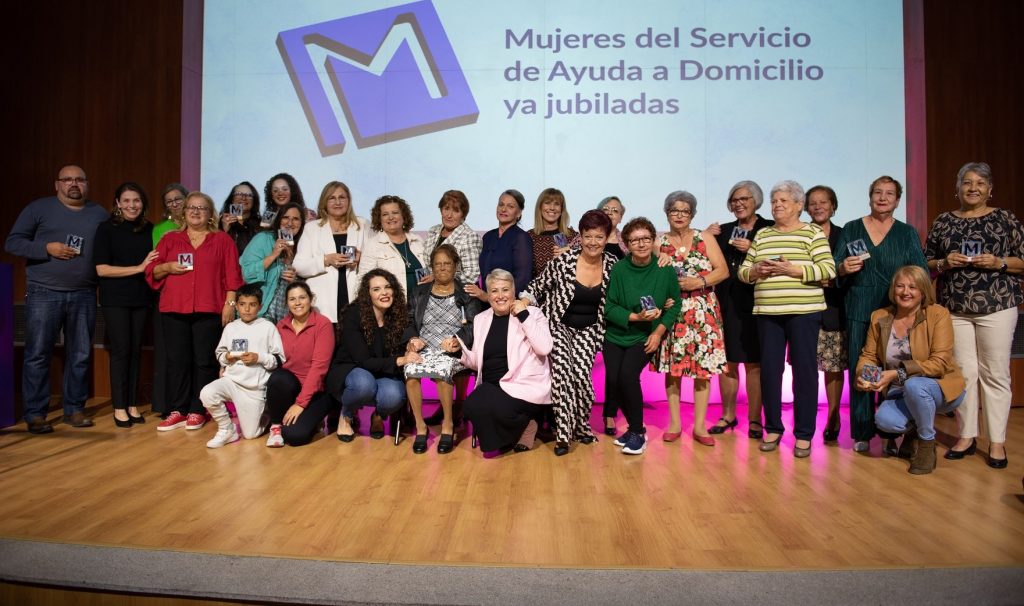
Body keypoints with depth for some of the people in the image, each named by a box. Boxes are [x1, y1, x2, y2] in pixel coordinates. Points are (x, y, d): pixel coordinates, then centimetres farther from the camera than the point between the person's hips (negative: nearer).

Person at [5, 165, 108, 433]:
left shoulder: (100, 214, 12)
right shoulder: (38, 208, 4)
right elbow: (12, 242, 1)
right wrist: (47, 248, -13)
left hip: (84, 296, 3)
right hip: (44, 294, -2)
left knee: (80, 355, 6)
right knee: (38, 355, -2)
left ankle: (74, 409, 16)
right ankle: (35, 414, 6)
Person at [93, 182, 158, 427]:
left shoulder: (149, 229, 6)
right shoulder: (106, 229, -3)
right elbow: (102, 269, -9)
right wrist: (139, 268, -15)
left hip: (141, 298, 3)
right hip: (115, 299, -3)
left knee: (136, 350, 6)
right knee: (121, 350, -3)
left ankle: (132, 405, 15)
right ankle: (119, 407, 7)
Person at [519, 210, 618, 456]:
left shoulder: (612, 265, -3)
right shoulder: (563, 261, -13)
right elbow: (537, 285, -1)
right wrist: (523, 304, -16)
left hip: (588, 329, 2)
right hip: (558, 325, -2)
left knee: (581, 371, -19)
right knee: (562, 369, -24)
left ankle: (581, 426, 5)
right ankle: (564, 433, -14)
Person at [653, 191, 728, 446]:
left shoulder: (705, 239, 6)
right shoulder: (659, 243, 7)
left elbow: (723, 271, -1)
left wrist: (698, 282, -14)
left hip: (703, 312, 0)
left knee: (703, 367, -1)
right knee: (672, 367, 1)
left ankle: (699, 426, 9)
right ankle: (674, 424, 13)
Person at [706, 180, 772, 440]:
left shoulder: (769, 229, 3)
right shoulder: (723, 230, 14)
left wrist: (752, 249, -17)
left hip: (754, 304, -3)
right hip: (727, 303, 3)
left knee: (753, 362, 1)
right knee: (727, 361, 7)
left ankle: (755, 420, 10)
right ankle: (728, 415, 19)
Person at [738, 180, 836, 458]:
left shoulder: (813, 233, 1)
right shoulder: (761, 235, 14)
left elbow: (828, 270, -8)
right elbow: (743, 271, 13)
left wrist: (792, 270, -17)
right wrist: (756, 271, -8)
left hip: (803, 311, -4)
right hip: (767, 312, 4)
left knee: (804, 370, 1)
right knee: (769, 370, 6)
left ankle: (804, 434, 12)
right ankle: (773, 428, 20)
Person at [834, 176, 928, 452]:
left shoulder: (907, 233, 10)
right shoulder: (851, 229, 9)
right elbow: (834, 269, 6)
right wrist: (843, 269, -17)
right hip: (859, 312, 0)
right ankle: (861, 433, 8)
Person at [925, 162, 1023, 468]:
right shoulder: (944, 221, 10)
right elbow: (926, 263, 11)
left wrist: (998, 262, -13)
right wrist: (944, 263, -8)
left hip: (996, 306, -2)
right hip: (955, 307, 2)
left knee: (995, 373, 1)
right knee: (964, 372, 6)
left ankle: (997, 441, 10)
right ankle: (966, 435, 17)